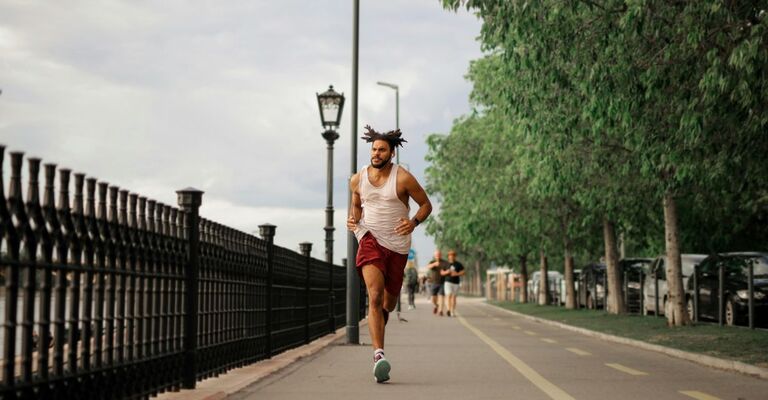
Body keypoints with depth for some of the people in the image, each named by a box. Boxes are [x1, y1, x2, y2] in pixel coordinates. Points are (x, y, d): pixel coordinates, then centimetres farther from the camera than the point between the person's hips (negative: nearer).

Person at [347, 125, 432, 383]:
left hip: (397, 244, 0)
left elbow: (426, 204, 2)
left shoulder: (403, 178, -7)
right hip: (370, 239, 0)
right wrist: (352, 219, 0)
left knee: (389, 300, 12)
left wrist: (413, 222, -16)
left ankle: (382, 314, 51)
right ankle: (379, 355, -28)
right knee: (374, 296, -20)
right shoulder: (358, 180, 3)